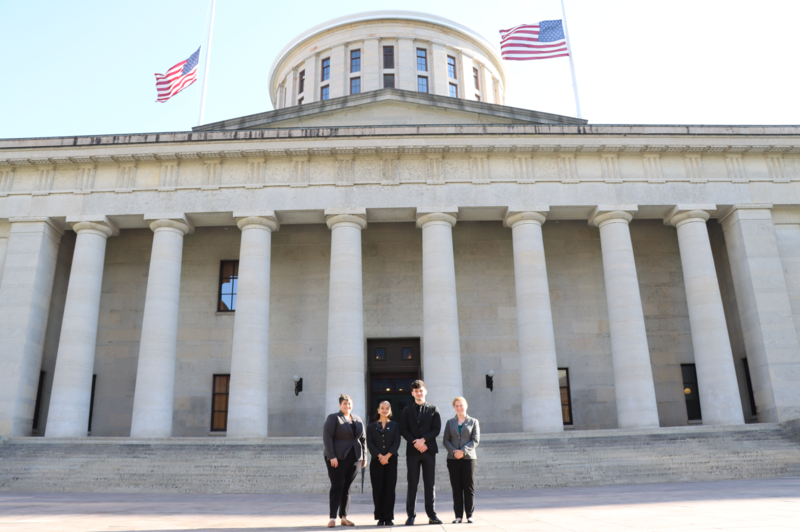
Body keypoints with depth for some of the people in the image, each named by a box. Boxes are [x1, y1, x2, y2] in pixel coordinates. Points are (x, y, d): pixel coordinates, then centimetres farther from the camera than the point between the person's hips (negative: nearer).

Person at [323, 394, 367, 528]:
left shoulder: (358, 420, 15)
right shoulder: (333, 418, -2)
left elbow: (363, 439, 16)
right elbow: (327, 437, -10)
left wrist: (364, 456, 8)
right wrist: (332, 456, -17)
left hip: (354, 458, 5)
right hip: (338, 458, -5)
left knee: (347, 488, 7)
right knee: (337, 487, -6)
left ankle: (344, 517, 13)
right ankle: (332, 518, -3)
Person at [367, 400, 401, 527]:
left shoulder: (395, 426, 12)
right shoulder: (371, 427, 12)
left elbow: (396, 442, 1)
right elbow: (370, 444, 1)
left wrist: (387, 456, -13)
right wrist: (380, 456, -12)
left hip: (391, 461, 0)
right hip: (376, 461, 0)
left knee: (389, 488, -3)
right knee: (378, 489, -1)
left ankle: (389, 517, 2)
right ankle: (380, 517, 5)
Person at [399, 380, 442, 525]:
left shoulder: (433, 409, 9)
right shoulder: (407, 410, 10)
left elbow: (437, 429, 0)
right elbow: (404, 430, 2)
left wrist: (423, 440, -12)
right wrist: (415, 443, -12)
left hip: (429, 450, 0)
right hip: (412, 451, 0)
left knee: (430, 483, 2)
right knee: (412, 484, 1)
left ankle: (432, 515, 6)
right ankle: (411, 515, 5)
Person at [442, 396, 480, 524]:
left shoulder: (473, 422, 8)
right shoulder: (450, 422, 13)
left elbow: (476, 440, -1)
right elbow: (446, 440, 6)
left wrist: (463, 451, -14)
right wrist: (454, 451, -13)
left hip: (468, 457, -1)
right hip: (453, 459, 2)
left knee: (469, 488, 0)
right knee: (456, 488, 2)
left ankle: (469, 515, 6)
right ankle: (458, 515, 7)